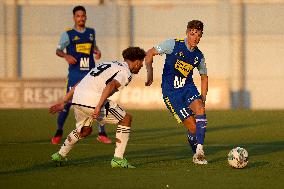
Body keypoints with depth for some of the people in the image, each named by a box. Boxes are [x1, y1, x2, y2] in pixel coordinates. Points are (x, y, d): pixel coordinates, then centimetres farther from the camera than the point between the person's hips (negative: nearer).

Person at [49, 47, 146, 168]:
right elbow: (111, 85, -18)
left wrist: (64, 102, 28)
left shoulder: (107, 64, 29)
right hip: (92, 99, -8)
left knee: (85, 130, 32)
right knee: (126, 119, 7)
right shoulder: (126, 72, 4)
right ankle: (118, 159, 3)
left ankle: (60, 155, 43)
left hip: (77, 98, 8)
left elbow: (80, 84, 26)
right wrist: (99, 107, -26)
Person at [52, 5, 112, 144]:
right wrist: (66, 56, -19)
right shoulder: (68, 34, 0)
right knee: (68, 103, -3)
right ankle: (59, 131, 16)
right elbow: (58, 50, 2)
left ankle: (101, 134, 2)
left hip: (90, 73, 3)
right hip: (75, 74, -3)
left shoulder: (91, 32, 11)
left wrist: (97, 51, 5)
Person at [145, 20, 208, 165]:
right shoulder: (173, 45, -9)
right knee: (192, 126, -13)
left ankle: (199, 150, -28)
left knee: (200, 109, -29)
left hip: (188, 87, 4)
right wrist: (150, 72, -20)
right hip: (171, 92, -4)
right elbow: (149, 54, -5)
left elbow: (204, 76, 21)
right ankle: (196, 155, 12)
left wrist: (203, 98, 10)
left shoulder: (199, 56, 5)